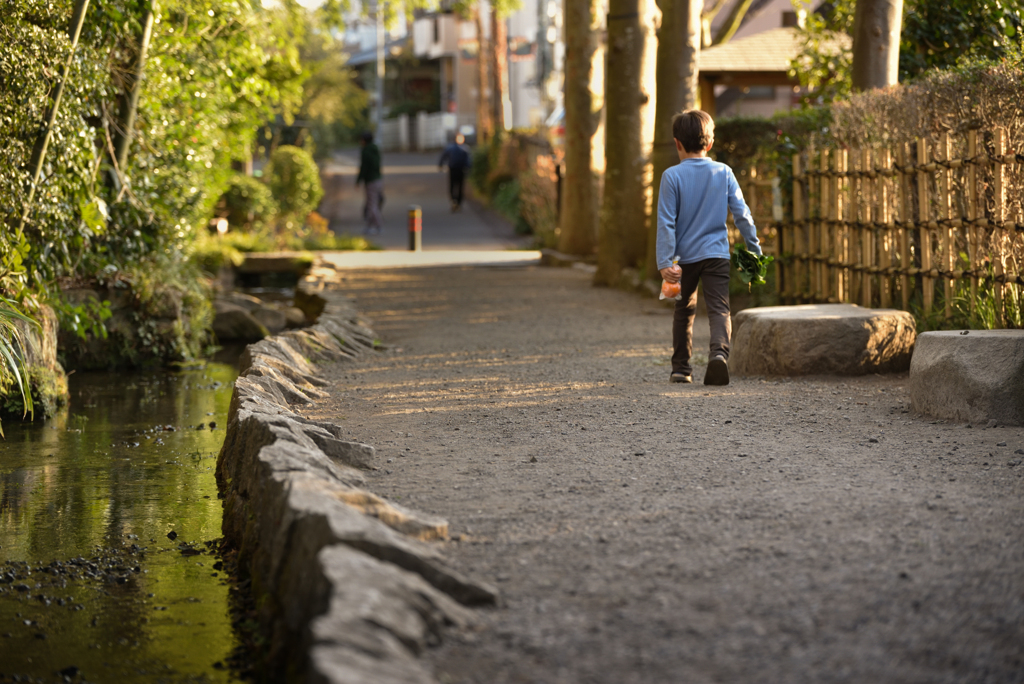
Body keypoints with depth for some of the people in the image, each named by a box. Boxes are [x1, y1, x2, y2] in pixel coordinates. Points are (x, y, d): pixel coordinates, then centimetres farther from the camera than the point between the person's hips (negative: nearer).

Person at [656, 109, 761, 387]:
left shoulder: (672, 176, -6)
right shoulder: (724, 173, 2)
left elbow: (666, 222, -9)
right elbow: (742, 213, 4)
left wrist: (665, 262, -8)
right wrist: (754, 249, 13)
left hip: (685, 256, 0)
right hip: (716, 253, 0)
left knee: (684, 311, 16)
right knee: (719, 308, -5)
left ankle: (681, 368, 22)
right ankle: (719, 352, -32)